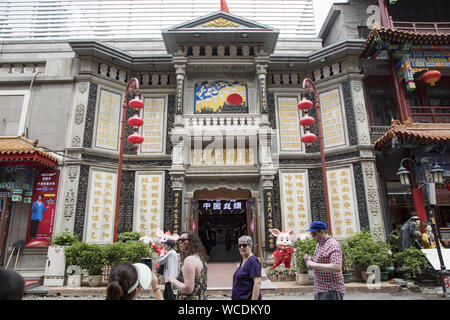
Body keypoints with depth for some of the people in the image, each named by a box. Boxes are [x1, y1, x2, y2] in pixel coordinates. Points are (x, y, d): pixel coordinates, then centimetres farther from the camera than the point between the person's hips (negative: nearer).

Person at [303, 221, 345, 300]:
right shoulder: (319, 244, 12)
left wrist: (314, 264, -27)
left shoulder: (333, 245, -17)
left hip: (332, 291, -8)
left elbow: (337, 268, -29)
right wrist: (310, 259, 4)